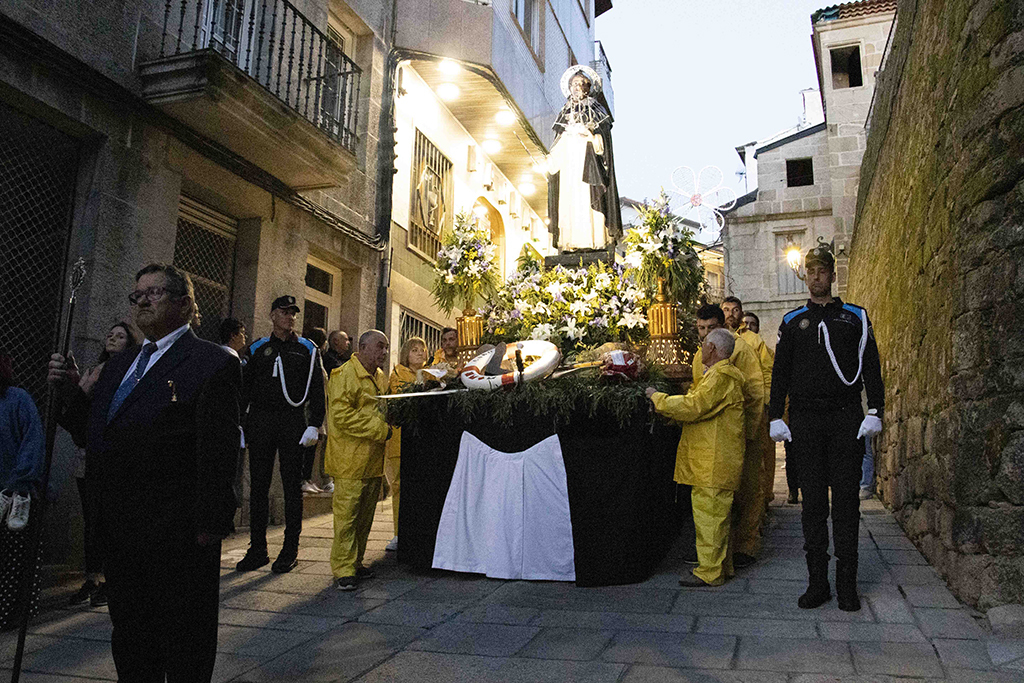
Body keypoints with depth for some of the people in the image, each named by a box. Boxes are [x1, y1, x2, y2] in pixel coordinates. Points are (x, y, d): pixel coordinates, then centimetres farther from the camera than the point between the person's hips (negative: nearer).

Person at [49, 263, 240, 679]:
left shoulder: (212, 364, -11)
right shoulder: (119, 364, 15)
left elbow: (218, 452, -16)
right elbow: (93, 435, 17)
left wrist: (209, 526, -19)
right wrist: (70, 392, 1)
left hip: (180, 537, -8)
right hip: (120, 529, 8)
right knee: (129, 646, 22)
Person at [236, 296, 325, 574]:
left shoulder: (307, 349, 6)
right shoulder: (257, 349, 12)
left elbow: (317, 390, 2)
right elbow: (244, 389, 13)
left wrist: (314, 425, -8)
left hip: (292, 421, -2)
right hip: (260, 421, 2)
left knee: (292, 486, 2)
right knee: (258, 486, 5)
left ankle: (290, 550, 10)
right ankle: (257, 549, 14)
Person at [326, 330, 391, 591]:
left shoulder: (380, 377, 17)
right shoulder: (344, 375, -10)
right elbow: (341, 416, -19)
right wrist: (380, 430, -18)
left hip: (374, 460, 8)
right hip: (350, 460, -8)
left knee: (365, 514, 14)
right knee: (347, 514, -5)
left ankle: (355, 562, 25)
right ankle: (343, 570, 3)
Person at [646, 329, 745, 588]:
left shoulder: (721, 377, -16)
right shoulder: (722, 374, 19)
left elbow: (692, 407, -22)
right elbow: (700, 409, 23)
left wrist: (657, 398, -12)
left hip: (712, 465, -11)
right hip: (712, 461, 11)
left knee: (708, 516, -5)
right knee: (716, 515, 16)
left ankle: (709, 572, 2)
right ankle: (721, 566, 25)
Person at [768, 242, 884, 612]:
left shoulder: (855, 317, 10)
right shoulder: (792, 321, 11)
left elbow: (871, 366, 6)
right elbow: (780, 372, 9)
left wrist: (874, 412, -5)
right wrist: (776, 417, 1)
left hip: (847, 418, 0)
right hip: (806, 419, 1)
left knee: (846, 498, 1)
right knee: (813, 500, 2)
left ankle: (847, 583, 9)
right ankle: (817, 582, 9)